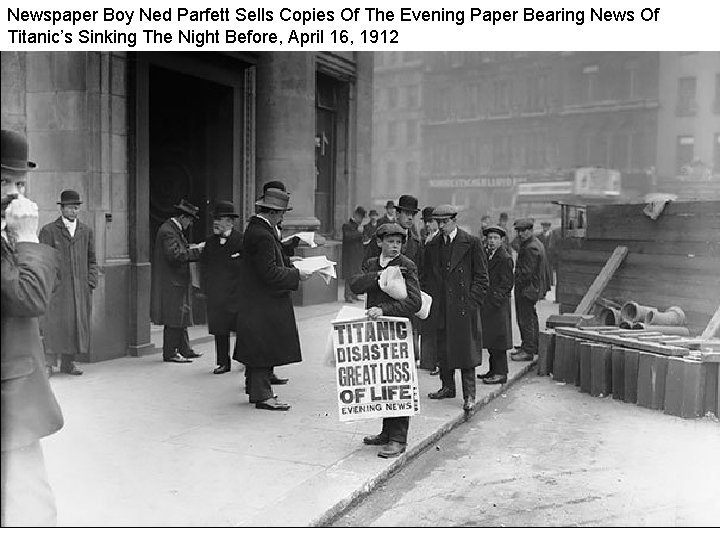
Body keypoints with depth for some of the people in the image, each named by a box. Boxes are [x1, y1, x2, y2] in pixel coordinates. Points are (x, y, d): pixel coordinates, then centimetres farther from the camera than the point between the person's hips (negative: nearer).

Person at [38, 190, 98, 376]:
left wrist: (91, 282, 5)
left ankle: (68, 363, 15)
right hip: (57, 287, -4)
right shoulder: (49, 230, 3)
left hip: (80, 288, 4)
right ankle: (48, 363, 1)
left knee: (77, 323, 5)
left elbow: (92, 260, 16)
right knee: (53, 323, -6)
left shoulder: (86, 231, 14)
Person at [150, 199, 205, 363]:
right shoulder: (167, 231, -17)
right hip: (171, 283, -11)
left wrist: (194, 247, 3)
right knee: (173, 319, -4)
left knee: (180, 318, 14)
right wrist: (196, 251, -21)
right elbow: (175, 255, -25)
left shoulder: (175, 229, 15)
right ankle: (170, 353, 4)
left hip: (178, 282, 11)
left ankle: (184, 350, 21)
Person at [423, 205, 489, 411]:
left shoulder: (472, 243, -3)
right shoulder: (431, 246, 11)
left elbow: (481, 277, -3)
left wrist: (472, 302, -11)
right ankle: (447, 387, 26)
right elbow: (426, 278, 16)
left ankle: (469, 395, 5)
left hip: (463, 307, -5)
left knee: (466, 350, -2)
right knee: (443, 349, 11)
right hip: (440, 308, 5)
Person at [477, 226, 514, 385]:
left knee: (497, 339, -4)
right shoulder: (487, 255, 15)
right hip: (487, 304, 9)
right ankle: (494, 370, 23)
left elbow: (507, 283, -14)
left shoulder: (505, 258, -11)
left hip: (498, 305, -9)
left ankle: (501, 373, 2)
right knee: (490, 340, 13)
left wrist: (495, 299, -18)